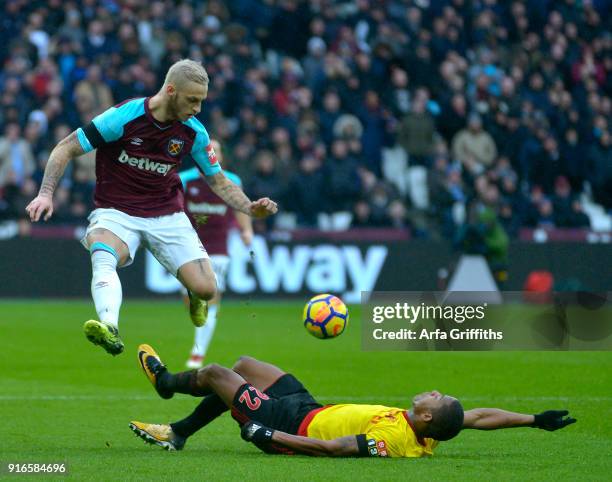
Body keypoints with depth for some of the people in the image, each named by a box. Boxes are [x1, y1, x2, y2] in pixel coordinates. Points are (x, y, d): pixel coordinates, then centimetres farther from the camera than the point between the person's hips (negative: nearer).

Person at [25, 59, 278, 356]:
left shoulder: (194, 132, -3)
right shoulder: (124, 117, -16)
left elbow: (218, 181, 10)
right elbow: (66, 149, -9)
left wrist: (250, 208, -8)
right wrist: (46, 193, -21)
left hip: (167, 215, 3)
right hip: (116, 212, -3)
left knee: (206, 289, -12)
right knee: (103, 256, -38)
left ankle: (193, 293, 27)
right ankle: (109, 328, -60)